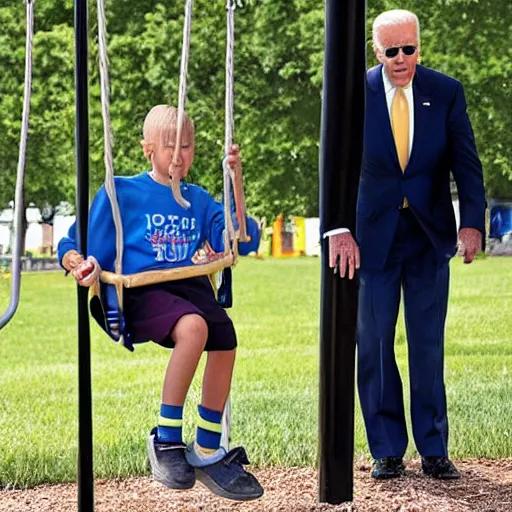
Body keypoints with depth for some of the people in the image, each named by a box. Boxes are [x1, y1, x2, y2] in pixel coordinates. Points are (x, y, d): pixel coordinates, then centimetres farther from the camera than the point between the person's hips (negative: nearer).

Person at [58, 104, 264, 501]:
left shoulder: (197, 199, 21)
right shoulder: (121, 193, 8)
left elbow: (241, 241, 10)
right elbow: (72, 248, 8)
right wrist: (82, 265, -17)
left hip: (192, 288, 5)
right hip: (143, 292, -5)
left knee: (224, 343, -23)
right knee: (193, 327, -35)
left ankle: (207, 453, -1)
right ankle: (167, 442, -24)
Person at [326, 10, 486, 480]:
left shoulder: (446, 92, -2)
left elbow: (466, 163, -2)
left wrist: (472, 222, -16)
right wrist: (339, 230, -21)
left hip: (429, 235, 0)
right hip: (373, 237, 0)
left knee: (428, 345, 5)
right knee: (373, 344, 3)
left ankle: (434, 450, 13)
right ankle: (387, 451, 13)